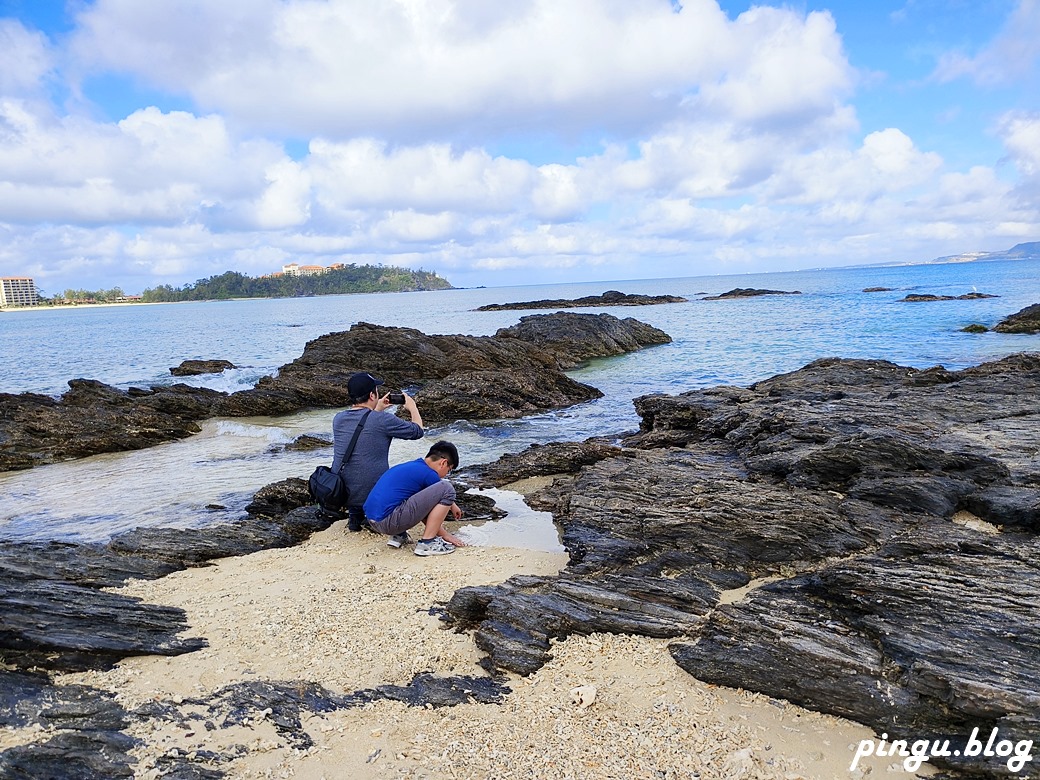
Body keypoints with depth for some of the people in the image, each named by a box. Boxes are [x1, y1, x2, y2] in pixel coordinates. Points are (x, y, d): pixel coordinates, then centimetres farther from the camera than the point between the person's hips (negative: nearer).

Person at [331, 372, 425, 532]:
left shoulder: (338, 419, 1)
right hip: (373, 494, -5)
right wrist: (412, 407, 16)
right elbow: (418, 431, -1)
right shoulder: (383, 420, -16)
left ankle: (355, 514, 19)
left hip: (338, 494, 5)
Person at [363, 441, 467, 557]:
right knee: (447, 489, -10)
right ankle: (427, 542, -6)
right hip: (389, 522, -10)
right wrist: (445, 535, 19)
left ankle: (398, 536, 19)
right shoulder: (429, 474, -5)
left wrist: (451, 505, 48)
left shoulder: (411, 466, 21)